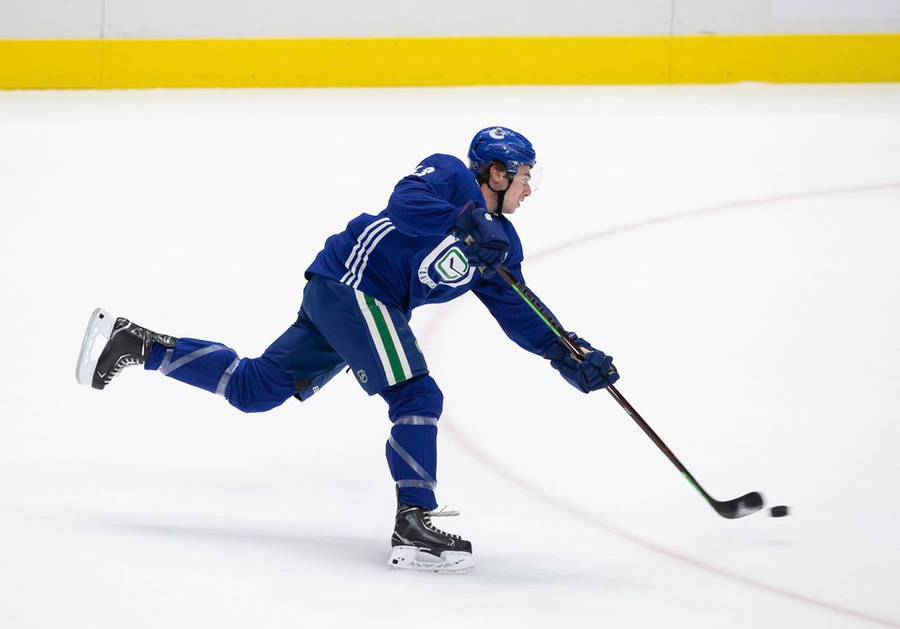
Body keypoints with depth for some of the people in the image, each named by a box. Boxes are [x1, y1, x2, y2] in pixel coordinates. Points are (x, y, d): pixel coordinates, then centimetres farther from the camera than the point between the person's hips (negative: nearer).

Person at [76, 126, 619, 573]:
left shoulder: (501, 244, 15)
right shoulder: (449, 176, -8)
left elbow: (519, 313, 12)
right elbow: (406, 201, -27)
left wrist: (569, 356, 1)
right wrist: (467, 225, -38)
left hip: (371, 308, 9)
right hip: (350, 284, -9)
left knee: (252, 389, 11)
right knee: (417, 397, -17)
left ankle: (137, 342, 18)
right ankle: (412, 530, -21)